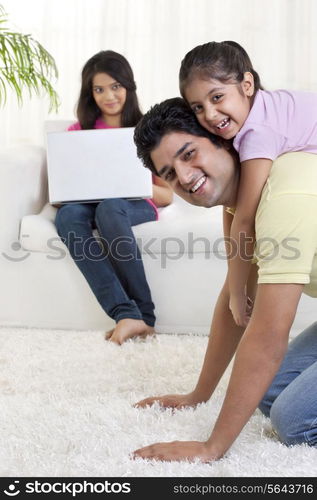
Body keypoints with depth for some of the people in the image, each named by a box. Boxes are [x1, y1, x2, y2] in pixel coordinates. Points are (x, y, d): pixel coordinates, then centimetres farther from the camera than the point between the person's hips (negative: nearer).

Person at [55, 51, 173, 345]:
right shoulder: (79, 132, 16)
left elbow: (167, 195, 6)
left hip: (137, 206, -2)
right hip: (88, 204, 2)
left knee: (109, 208, -38)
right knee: (67, 214, -35)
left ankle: (143, 314, -34)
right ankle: (126, 313, -43)